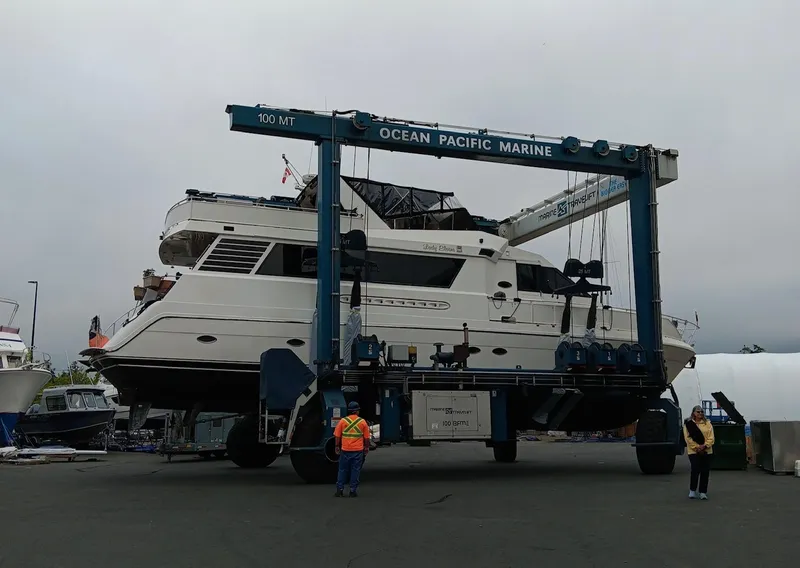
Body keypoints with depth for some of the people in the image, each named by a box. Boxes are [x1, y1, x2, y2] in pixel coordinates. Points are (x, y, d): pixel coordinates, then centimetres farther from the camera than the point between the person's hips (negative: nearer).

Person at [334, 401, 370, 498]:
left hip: (345, 450, 0)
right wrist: (366, 448, 13)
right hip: (358, 450, 0)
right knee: (355, 470, 7)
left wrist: (337, 447, 10)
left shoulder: (343, 421, -1)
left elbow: (337, 436, 1)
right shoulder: (362, 422, 0)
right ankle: (353, 490, 8)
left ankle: (340, 489, 10)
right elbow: (366, 437, 3)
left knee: (343, 470, 10)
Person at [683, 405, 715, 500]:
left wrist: (705, 446, -14)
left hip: (706, 451, 3)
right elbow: (688, 438, -5)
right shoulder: (688, 423, 1)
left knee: (705, 472, 3)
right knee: (695, 470, -9)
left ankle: (703, 492, 13)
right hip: (693, 451, -3)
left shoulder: (707, 423, 8)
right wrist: (696, 447, -14)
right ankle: (692, 491, 8)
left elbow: (711, 437, 1)